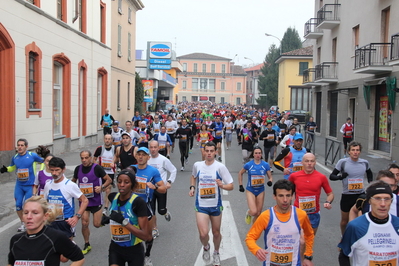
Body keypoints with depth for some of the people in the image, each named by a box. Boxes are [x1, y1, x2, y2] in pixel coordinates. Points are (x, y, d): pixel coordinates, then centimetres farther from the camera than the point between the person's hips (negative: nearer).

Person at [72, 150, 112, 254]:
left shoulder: (97, 168, -13)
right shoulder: (78, 169, 0)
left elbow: (109, 180, -7)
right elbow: (73, 181, 18)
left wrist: (101, 187, -22)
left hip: (96, 200, -3)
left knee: (96, 224, -1)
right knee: (84, 223, 0)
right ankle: (87, 245, 20)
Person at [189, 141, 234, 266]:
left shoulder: (220, 167, -11)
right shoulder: (197, 165, -3)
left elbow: (231, 186, -8)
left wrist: (222, 185, -28)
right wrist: (192, 187, 4)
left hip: (216, 205, 0)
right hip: (201, 205, 0)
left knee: (216, 232, 15)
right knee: (203, 234, -15)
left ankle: (216, 253, 45)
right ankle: (206, 247, 22)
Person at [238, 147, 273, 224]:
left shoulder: (265, 165, -6)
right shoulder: (248, 164, -9)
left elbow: (270, 177, 2)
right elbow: (240, 173, 7)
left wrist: (270, 181, -21)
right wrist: (240, 185, 3)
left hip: (261, 191, 3)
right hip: (250, 190, -2)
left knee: (258, 213, 10)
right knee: (253, 212, -18)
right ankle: (248, 213, 20)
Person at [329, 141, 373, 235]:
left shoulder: (365, 162, 1)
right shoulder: (342, 162, -10)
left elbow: (369, 173, 24)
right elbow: (332, 176, -6)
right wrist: (340, 177, -26)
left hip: (361, 195, 2)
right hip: (347, 196, -2)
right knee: (344, 221, 13)